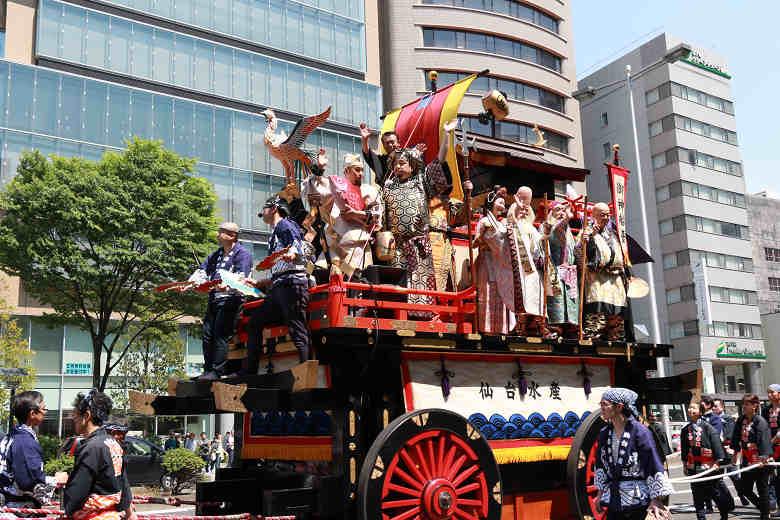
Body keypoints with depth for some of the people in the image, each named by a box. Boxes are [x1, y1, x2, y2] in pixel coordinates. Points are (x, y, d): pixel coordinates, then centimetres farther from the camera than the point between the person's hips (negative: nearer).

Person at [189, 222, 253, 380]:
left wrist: (227, 285, -34)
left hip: (229, 298, -8)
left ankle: (217, 372, -11)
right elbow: (202, 271, 18)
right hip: (213, 298, 8)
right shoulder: (215, 255, 24)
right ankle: (208, 370, 10)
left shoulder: (242, 253, -3)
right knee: (207, 334, 4)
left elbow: (240, 277, -16)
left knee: (220, 335, -13)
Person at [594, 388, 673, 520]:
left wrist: (656, 498, -15)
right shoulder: (604, 433, 4)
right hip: (613, 498, 5)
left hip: (637, 499, -5)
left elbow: (654, 464, -13)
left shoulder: (639, 431, -13)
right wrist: (600, 492, 15)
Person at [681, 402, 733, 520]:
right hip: (693, 467, 5)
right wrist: (684, 464, 15)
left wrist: (717, 461, -14)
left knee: (715, 492, 7)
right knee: (697, 495, 7)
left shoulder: (707, 427, -9)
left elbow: (716, 444, -11)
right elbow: (684, 449, 14)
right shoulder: (685, 430, 7)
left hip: (709, 465, -4)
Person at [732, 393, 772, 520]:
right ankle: (764, 508, 33)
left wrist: (765, 455, -34)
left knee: (762, 489, 2)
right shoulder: (741, 420, 5)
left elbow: (764, 439, -25)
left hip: (760, 461, -7)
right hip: (747, 460, 7)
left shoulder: (760, 421, -15)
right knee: (745, 489, 12)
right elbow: (737, 437, 14)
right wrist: (736, 452, 17)